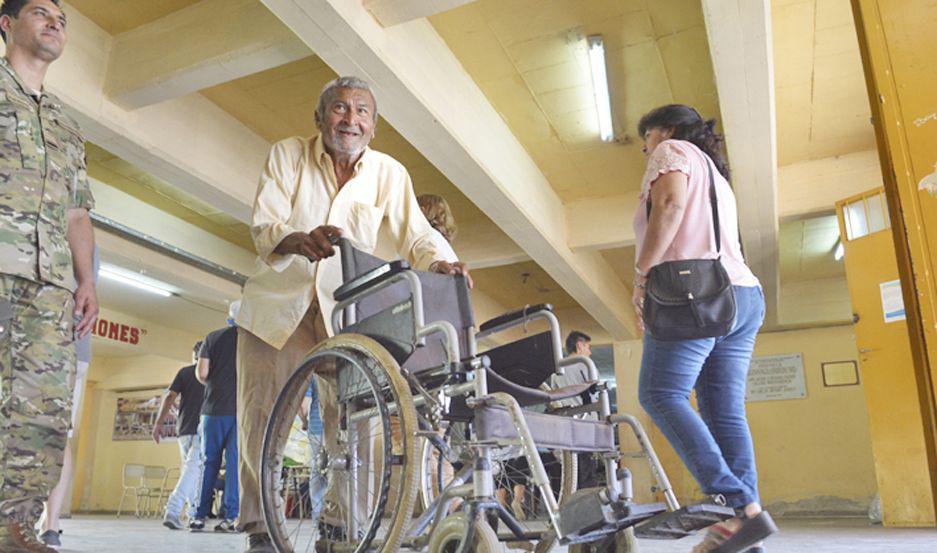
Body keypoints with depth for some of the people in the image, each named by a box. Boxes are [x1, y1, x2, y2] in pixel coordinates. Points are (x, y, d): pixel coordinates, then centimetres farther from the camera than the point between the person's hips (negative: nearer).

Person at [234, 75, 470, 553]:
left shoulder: (390, 173, -4)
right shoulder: (287, 155, -5)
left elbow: (415, 237, -9)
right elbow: (263, 227, -15)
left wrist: (438, 263, -32)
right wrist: (299, 240, -38)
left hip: (342, 308, 0)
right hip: (277, 301, 0)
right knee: (260, 416, 1)